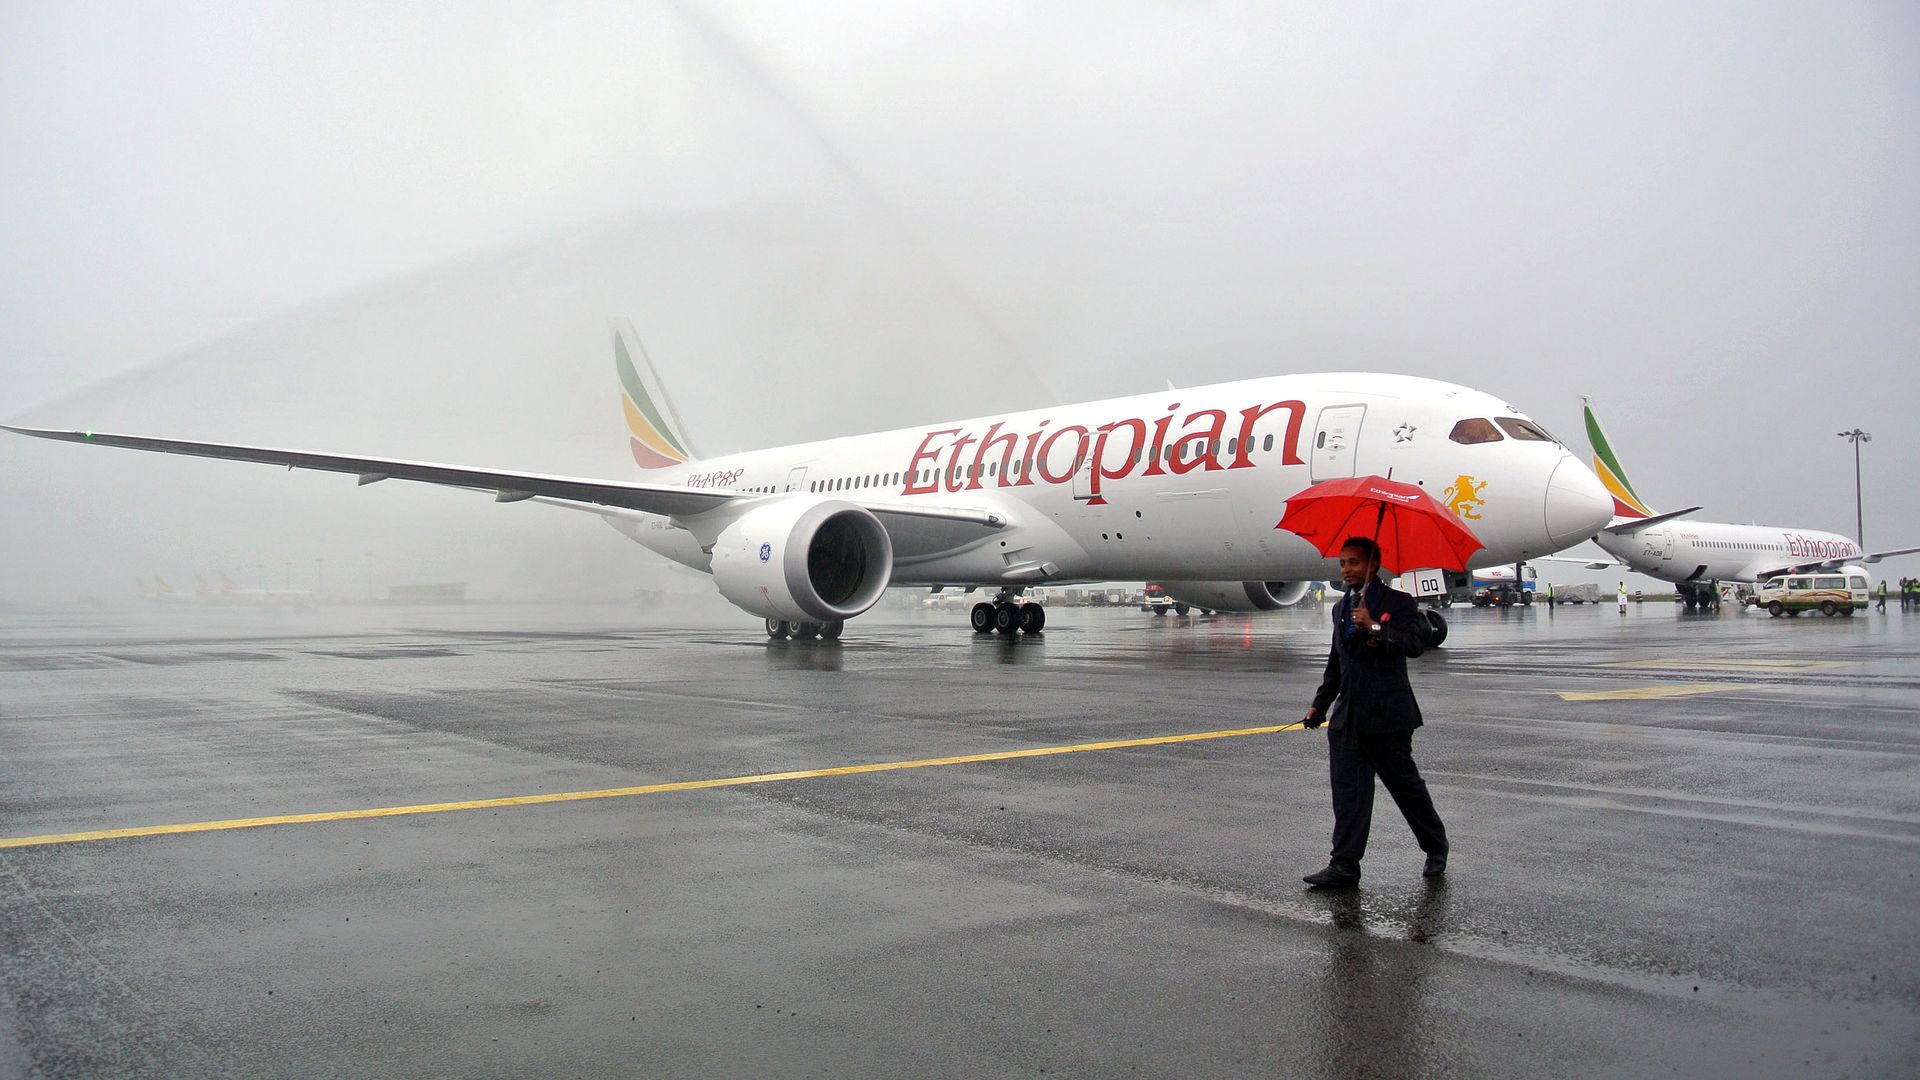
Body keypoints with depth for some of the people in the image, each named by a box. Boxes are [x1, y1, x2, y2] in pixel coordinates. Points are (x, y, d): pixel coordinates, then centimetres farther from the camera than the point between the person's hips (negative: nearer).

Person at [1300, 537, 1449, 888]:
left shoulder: (1398, 603, -4)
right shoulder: (1341, 608, 17)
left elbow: (1416, 643, -20)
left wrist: (1375, 628, -27)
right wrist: (1320, 704, 20)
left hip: (1386, 715, -6)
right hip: (1347, 716, 6)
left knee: (1405, 783, 7)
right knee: (1347, 789, 0)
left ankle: (1436, 848, 29)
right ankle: (1344, 866, 1)